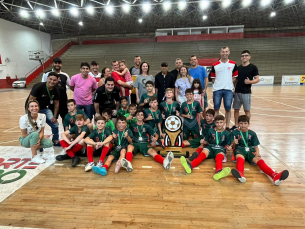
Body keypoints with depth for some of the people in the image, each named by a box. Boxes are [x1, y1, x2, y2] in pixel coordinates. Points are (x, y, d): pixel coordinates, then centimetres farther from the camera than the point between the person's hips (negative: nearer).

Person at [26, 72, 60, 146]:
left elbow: (56, 104, 4)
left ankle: (56, 141, 22)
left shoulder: (56, 90, -7)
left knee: (55, 124, 2)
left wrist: (55, 117, 1)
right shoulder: (38, 87, -24)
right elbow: (30, 101, -23)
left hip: (44, 108, 5)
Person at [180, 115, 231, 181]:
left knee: (219, 158, -36)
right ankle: (190, 165, -57)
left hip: (220, 149, -1)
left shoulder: (227, 133, 10)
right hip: (210, 147, 1)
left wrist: (228, 147, 0)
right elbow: (207, 141, 20)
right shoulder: (211, 131, 13)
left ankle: (218, 172, -69)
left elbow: (228, 144, 14)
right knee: (203, 154, -30)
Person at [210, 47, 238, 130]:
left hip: (228, 89, 0)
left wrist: (229, 84, 0)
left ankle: (227, 126, 16)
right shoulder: (215, 65, 5)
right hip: (217, 89, 0)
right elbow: (213, 78, 8)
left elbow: (234, 77, 9)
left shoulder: (233, 64, 6)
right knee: (216, 108, 4)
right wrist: (217, 85, -2)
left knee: (228, 109, 4)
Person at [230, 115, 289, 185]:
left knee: (259, 160, -29)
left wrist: (257, 152, -10)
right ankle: (240, 174, -71)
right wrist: (234, 143, -19)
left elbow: (256, 146, 13)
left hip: (250, 150, 3)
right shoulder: (234, 132, 9)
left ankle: (274, 175, -54)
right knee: (240, 159, -38)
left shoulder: (252, 133, 16)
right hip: (239, 150, -3)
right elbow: (232, 147, 6)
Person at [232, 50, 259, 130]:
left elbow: (257, 79, -3)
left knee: (247, 110, 4)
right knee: (236, 109, 9)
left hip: (246, 92, -4)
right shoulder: (238, 68, 11)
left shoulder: (253, 67, -1)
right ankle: (235, 125, 21)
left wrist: (250, 82, -22)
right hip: (237, 92, 4)